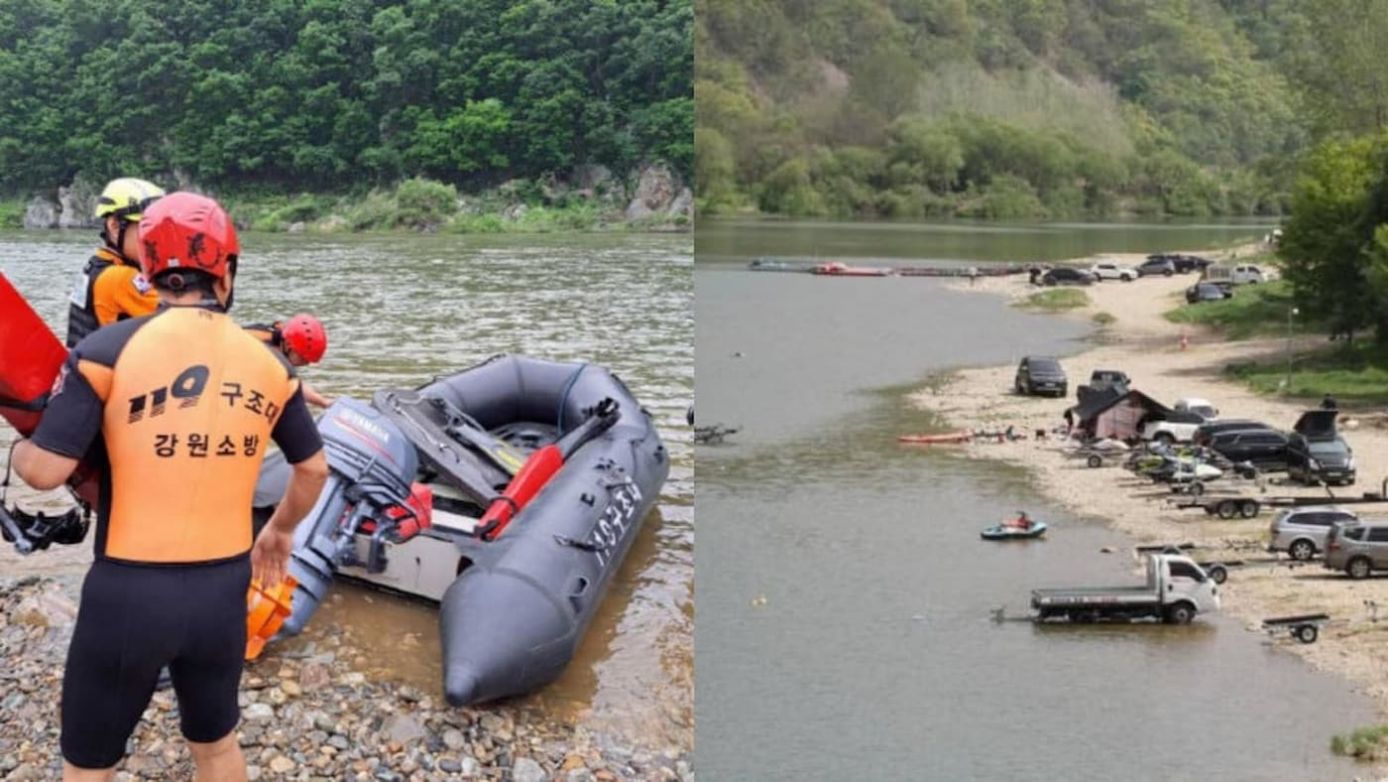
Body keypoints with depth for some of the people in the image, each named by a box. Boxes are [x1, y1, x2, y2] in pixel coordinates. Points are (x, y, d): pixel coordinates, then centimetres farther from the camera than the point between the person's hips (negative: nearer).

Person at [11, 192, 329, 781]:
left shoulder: (110, 348, -11)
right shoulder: (268, 363, 2)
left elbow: (46, 470, -14)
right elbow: (313, 469, 12)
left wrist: (19, 448, 9)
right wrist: (280, 531, 30)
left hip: (128, 592, -3)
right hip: (225, 590, 4)